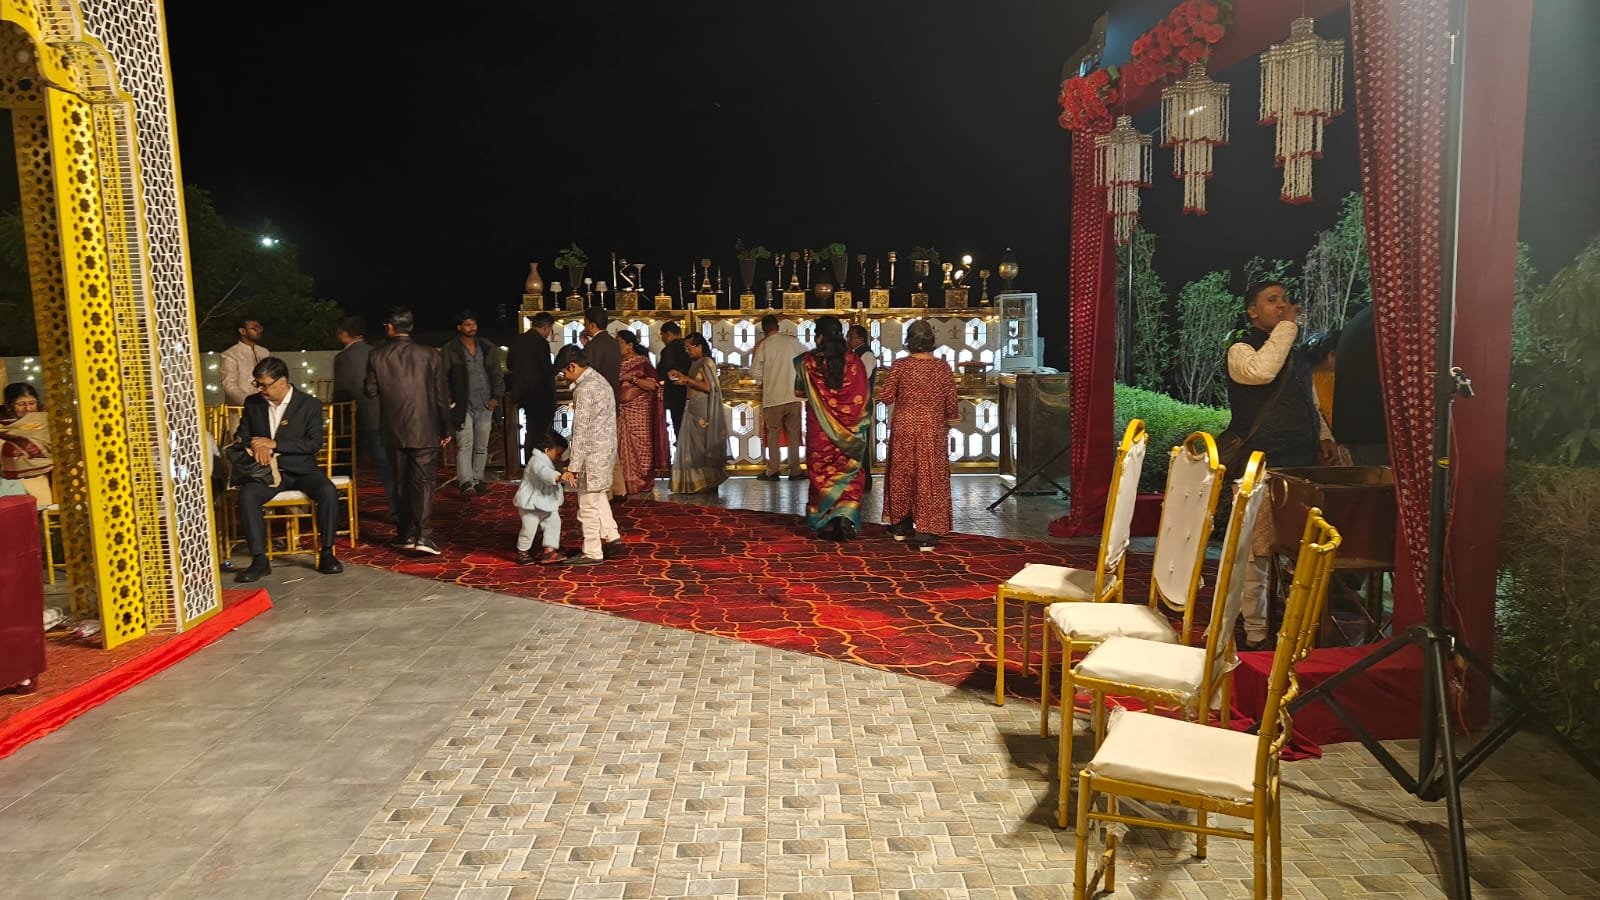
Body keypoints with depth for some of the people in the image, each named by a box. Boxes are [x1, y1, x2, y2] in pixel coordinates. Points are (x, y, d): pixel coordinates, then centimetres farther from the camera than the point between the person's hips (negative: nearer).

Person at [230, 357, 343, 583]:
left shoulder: (310, 404, -2)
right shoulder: (252, 403, 8)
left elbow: (315, 443, -9)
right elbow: (241, 436, 14)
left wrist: (274, 444, -17)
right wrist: (256, 446, -12)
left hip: (302, 469, -2)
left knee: (328, 492, -31)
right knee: (247, 495, -30)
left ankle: (326, 553, -17)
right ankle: (259, 559, -25)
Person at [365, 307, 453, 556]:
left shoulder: (377, 356, -3)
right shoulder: (429, 355, -6)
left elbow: (371, 391, 5)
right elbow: (441, 395, -3)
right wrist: (446, 429, 5)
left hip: (394, 431, 2)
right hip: (425, 430, -2)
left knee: (401, 482, 14)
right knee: (424, 481, -1)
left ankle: (405, 534, 18)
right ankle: (423, 535, -12)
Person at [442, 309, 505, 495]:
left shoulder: (488, 348, 9)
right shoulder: (449, 350, -2)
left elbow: (496, 374, 11)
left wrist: (496, 396, 2)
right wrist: (448, 400, -10)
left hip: (485, 405, 4)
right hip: (463, 406, -4)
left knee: (482, 446, 10)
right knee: (465, 445, -12)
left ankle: (478, 479, 19)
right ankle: (466, 482, -17)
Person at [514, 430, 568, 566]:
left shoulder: (547, 462, 12)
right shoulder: (537, 461, -21)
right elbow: (544, 473, -44)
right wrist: (559, 477, -61)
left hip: (544, 503, 10)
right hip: (530, 503, -10)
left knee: (554, 521, 0)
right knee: (529, 527, -2)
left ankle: (549, 550, 1)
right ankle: (522, 554, 17)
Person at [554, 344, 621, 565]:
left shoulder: (584, 389, -19)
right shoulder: (599, 380, 10)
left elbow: (581, 431, -21)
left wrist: (573, 466, -17)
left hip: (592, 453, -10)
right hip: (606, 448, 10)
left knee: (588, 504, 1)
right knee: (599, 495, 25)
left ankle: (592, 553, 10)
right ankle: (610, 535, 28)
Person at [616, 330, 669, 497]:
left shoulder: (642, 362, -4)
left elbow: (652, 385, -13)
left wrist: (631, 378, -18)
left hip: (639, 411, -5)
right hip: (622, 411, 5)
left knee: (640, 445, 0)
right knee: (623, 447, 2)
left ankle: (643, 482, 9)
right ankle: (627, 482, 7)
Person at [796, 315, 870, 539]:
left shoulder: (808, 361, -8)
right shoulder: (854, 361, -6)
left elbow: (798, 392, 1)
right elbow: (864, 396, -2)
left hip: (819, 428, -1)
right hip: (848, 429, 1)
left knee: (822, 473, 12)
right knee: (848, 474, 10)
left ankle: (825, 523, 16)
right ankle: (846, 518, -6)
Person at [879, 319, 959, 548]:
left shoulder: (899, 366, -9)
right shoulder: (943, 367, -5)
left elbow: (885, 397, -5)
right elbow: (951, 402, 1)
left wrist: (887, 379, 13)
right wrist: (952, 417, 20)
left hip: (903, 428, 0)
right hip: (933, 429, 0)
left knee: (902, 474, 15)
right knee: (930, 477, 4)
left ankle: (901, 525, 26)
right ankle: (926, 531, 0)